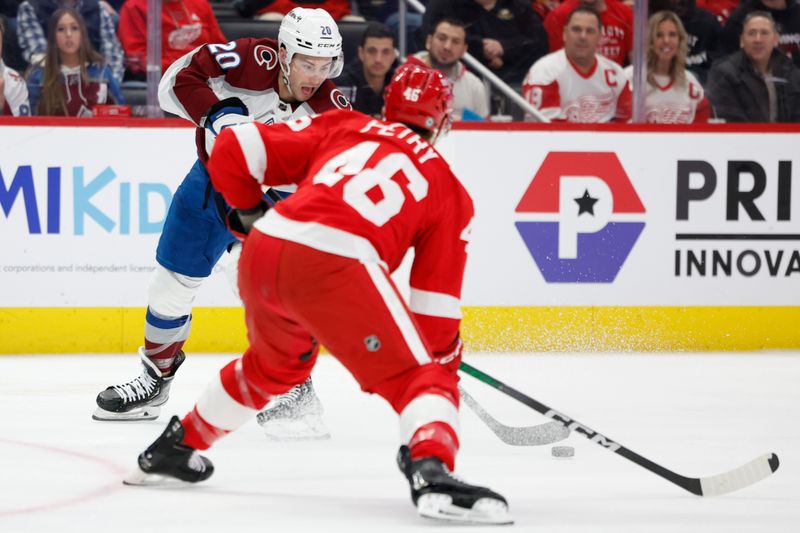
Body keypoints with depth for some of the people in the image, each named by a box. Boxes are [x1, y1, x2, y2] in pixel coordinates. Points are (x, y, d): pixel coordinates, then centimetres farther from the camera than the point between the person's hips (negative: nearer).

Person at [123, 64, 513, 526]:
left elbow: (236, 148, 19)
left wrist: (250, 213, 34)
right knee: (423, 377, -1)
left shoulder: (340, 128, 25)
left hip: (264, 249, 5)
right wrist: (446, 357, 24)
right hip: (335, 266, -5)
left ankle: (177, 447, 49)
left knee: (277, 362, 34)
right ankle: (432, 472, -31)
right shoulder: (447, 188, 19)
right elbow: (437, 299, 13)